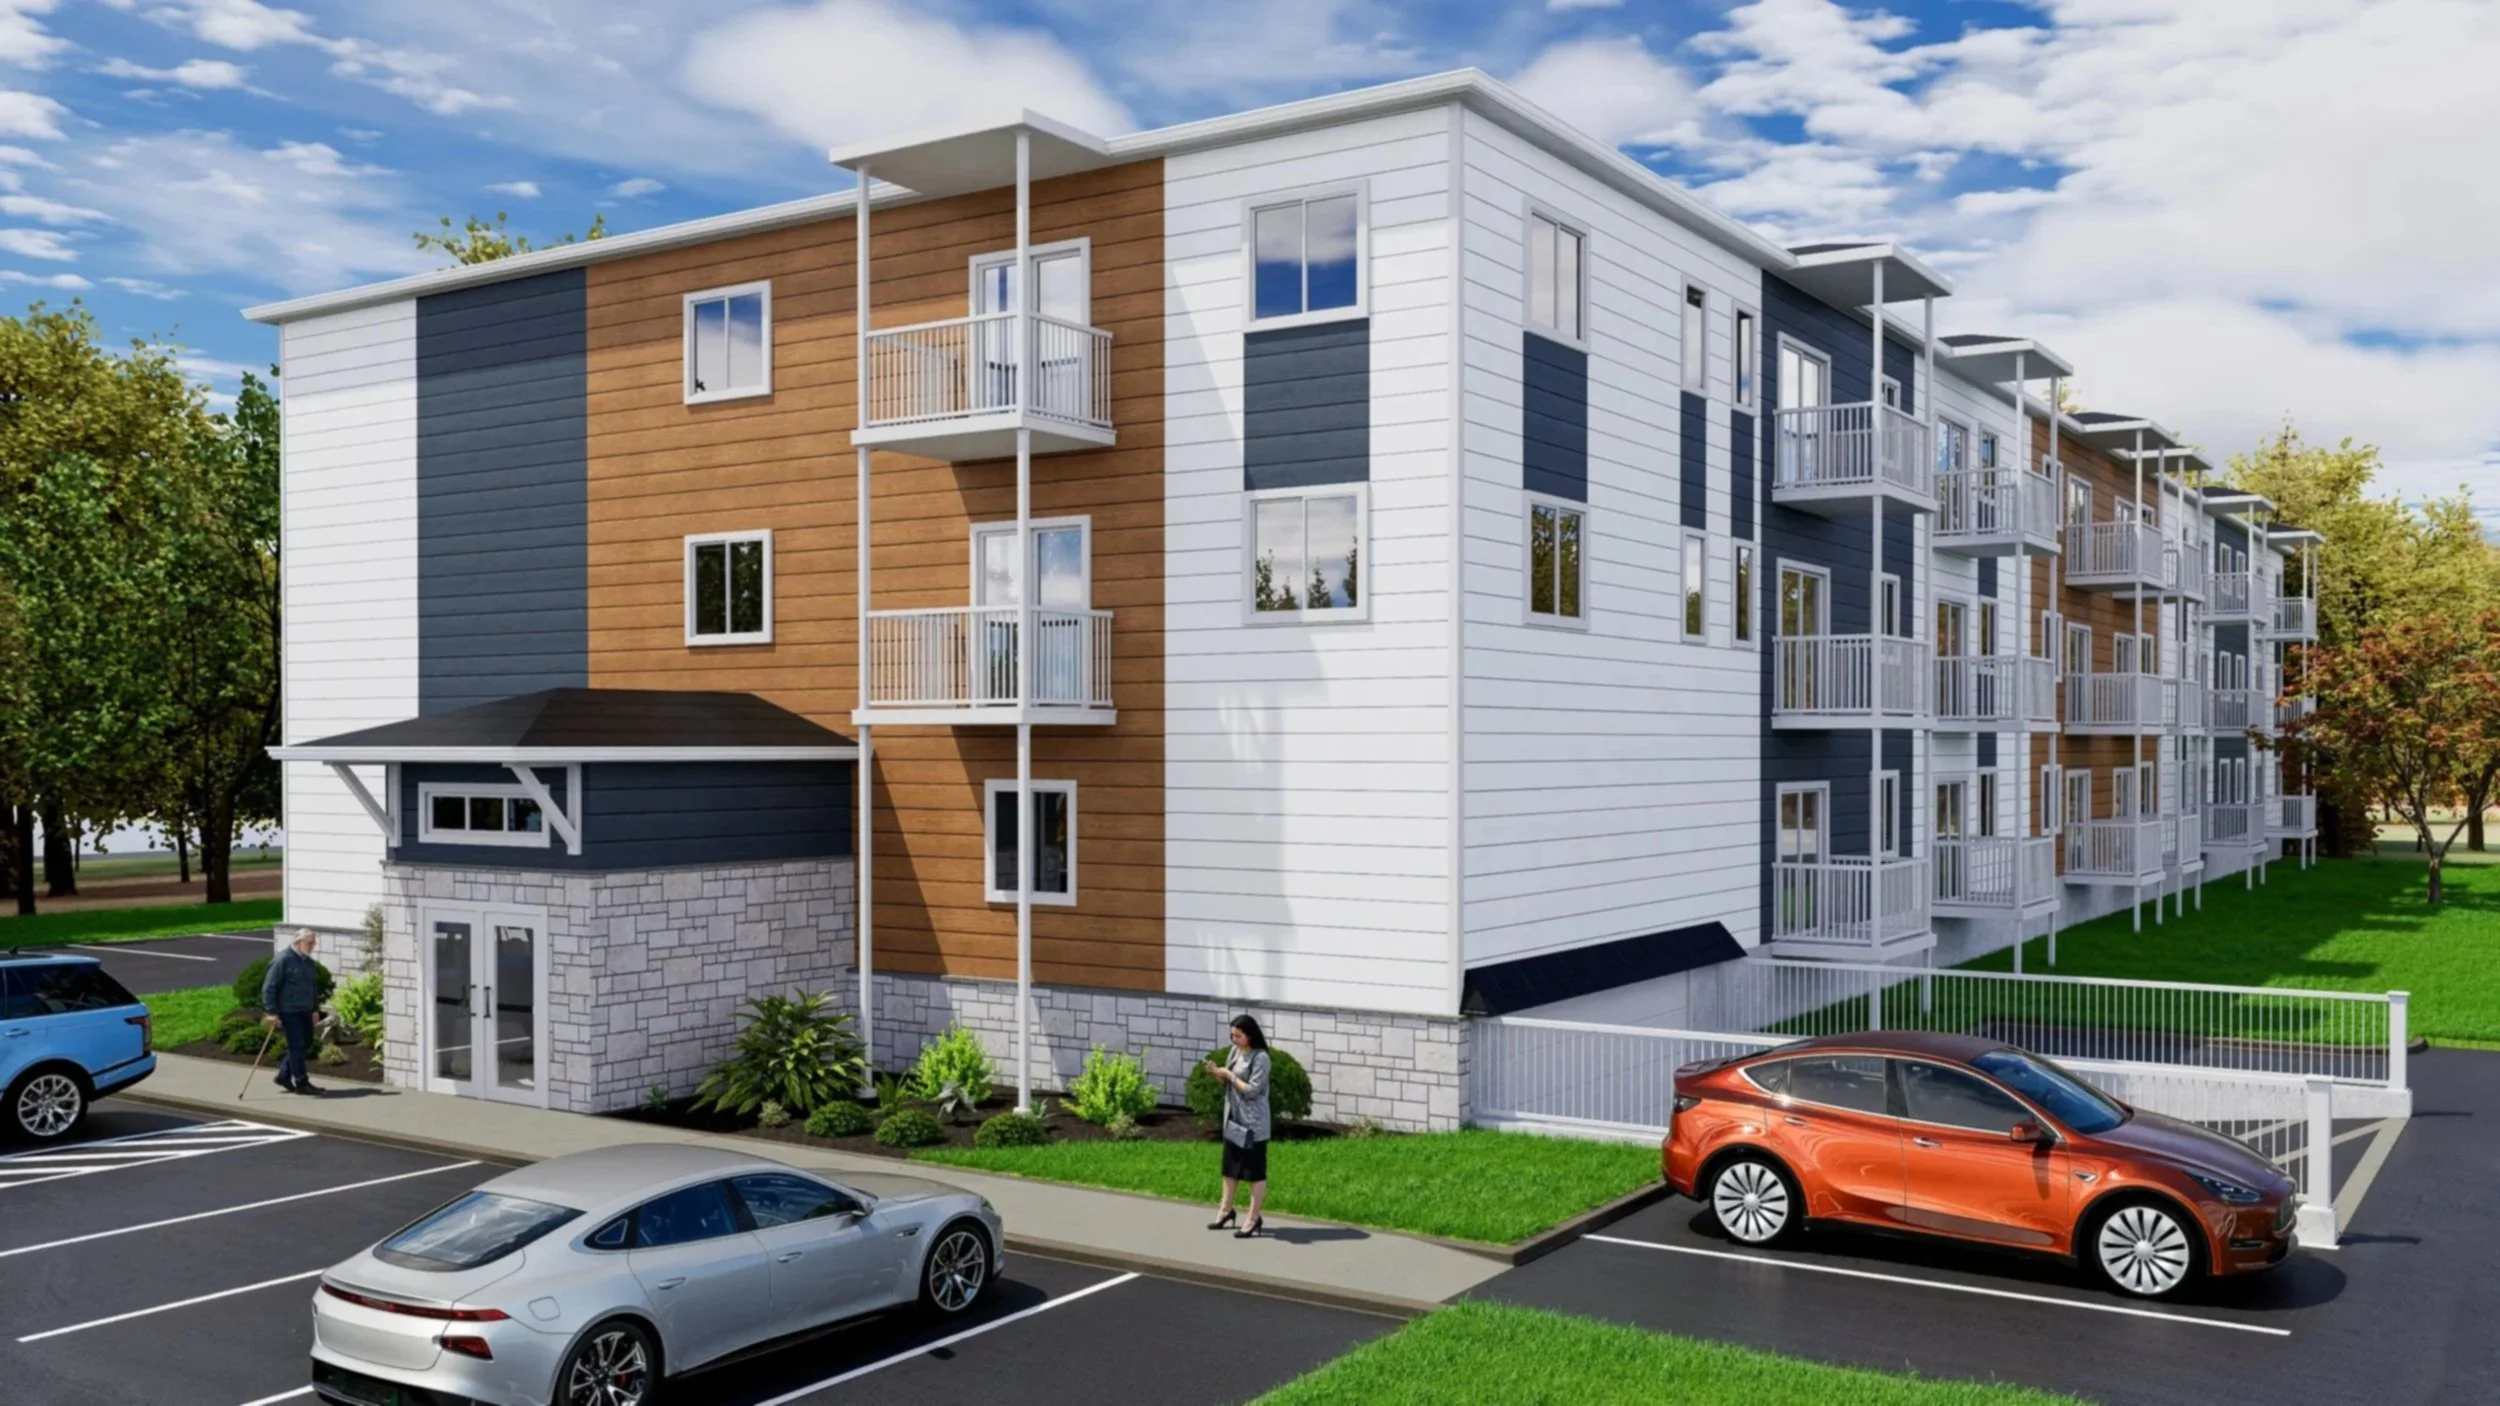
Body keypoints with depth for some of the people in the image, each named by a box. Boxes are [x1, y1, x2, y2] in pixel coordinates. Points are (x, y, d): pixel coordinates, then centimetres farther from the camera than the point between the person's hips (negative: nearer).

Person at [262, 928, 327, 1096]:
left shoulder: (308, 962, 13)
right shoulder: (283, 960, -12)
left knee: (306, 1045, 11)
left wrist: (315, 1008, 20)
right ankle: (301, 1083, 1)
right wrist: (272, 1012, -16)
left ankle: (284, 1075, 25)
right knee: (297, 1046, -5)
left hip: (305, 1012, 8)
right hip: (289, 1012, -8)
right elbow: (269, 987, -14)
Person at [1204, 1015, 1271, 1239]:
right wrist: (1217, 1073, -5)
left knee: (1255, 1171, 0)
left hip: (1252, 1122, -8)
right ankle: (1226, 1209, 30)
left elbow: (1252, 1090, -21)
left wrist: (1230, 1075, -16)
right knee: (1230, 1166, 17)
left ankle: (1254, 1218, 6)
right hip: (1233, 1118, 8)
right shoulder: (1235, 1052, 7)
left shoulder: (1260, 1058, -18)